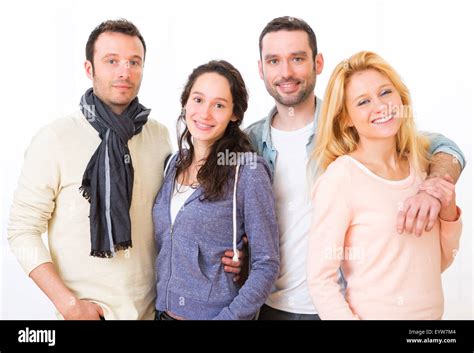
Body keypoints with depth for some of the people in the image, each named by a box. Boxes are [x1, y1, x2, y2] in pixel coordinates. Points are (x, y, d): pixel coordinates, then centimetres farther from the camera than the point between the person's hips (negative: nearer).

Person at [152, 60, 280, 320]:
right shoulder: (174, 164, 0)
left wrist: (228, 317, -18)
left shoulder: (248, 171, -15)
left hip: (216, 313, -5)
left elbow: (266, 264, -13)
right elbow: (163, 246, 10)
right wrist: (159, 303, 4)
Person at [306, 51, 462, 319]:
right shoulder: (340, 177, -20)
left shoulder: (422, 164, -4)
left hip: (433, 311, 5)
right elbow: (321, 279, -18)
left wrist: (449, 215, -10)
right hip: (373, 313, -5)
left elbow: (439, 263, 5)